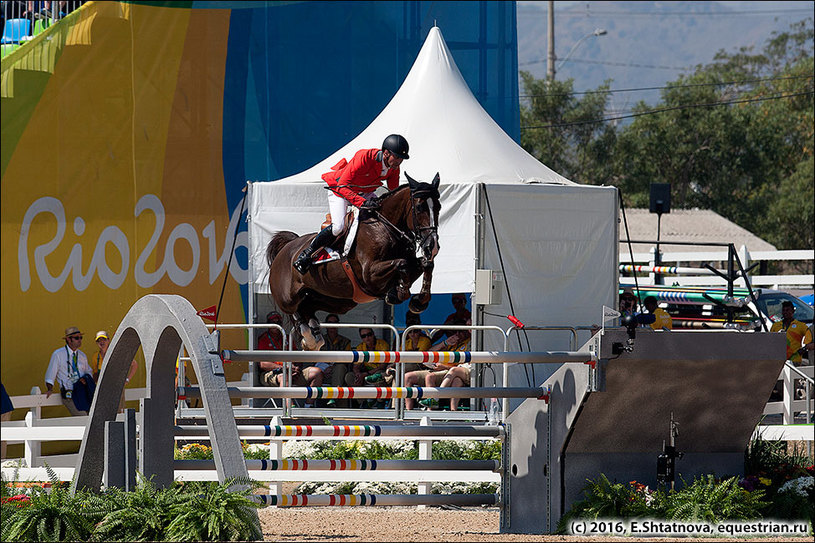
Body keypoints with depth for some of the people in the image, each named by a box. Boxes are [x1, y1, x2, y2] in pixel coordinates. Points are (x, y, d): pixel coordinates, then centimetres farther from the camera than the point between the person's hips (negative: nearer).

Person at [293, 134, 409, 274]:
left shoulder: (394, 167, -14)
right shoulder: (364, 158, -35)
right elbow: (342, 186, -36)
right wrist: (362, 203, -47)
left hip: (365, 193, 7)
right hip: (339, 189, -7)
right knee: (338, 227, -26)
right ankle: (307, 253, -6)